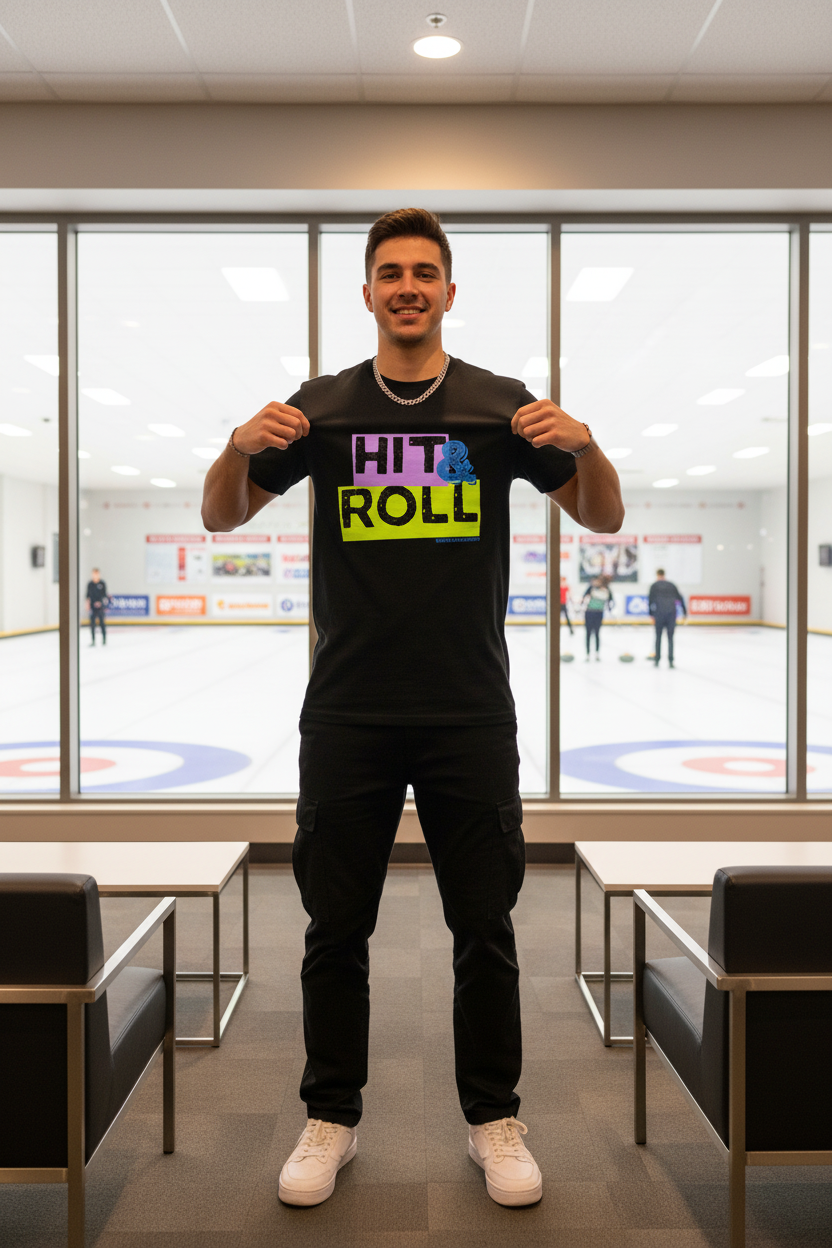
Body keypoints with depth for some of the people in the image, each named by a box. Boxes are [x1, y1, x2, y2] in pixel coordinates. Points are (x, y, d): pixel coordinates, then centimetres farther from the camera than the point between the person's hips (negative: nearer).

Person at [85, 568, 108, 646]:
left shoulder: (102, 584, -2)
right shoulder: (89, 584, 5)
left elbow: (104, 595, -1)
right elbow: (88, 595, 10)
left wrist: (100, 602, -14)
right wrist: (88, 603, 1)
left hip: (100, 606, -2)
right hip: (92, 606, 2)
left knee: (101, 622, 0)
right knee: (92, 623, 0)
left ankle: (104, 639, 10)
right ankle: (93, 640, 6)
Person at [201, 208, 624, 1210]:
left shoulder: (502, 406, 4)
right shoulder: (321, 407, 6)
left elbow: (605, 520, 3)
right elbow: (220, 518, 5)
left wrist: (582, 445, -18)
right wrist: (242, 446, -16)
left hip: (470, 714, 0)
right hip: (347, 714, 1)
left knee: (484, 928, 10)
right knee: (336, 929, 10)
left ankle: (495, 1121, 29)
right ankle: (330, 1120, 29)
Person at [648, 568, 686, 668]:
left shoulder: (654, 585, 10)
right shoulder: (671, 585, 18)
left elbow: (651, 600, 1)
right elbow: (680, 598, 15)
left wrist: (652, 615, 3)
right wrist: (684, 612, 18)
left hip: (659, 613, -1)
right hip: (672, 612, 2)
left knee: (658, 637, 10)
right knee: (670, 637, 6)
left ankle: (657, 659, 12)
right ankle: (670, 660, -4)